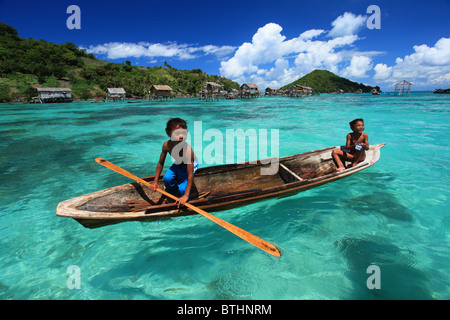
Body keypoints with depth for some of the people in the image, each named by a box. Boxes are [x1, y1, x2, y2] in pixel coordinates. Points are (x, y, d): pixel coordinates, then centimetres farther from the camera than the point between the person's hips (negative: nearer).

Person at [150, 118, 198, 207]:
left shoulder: (187, 149, -40)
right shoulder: (166, 145, -25)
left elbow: (190, 175, -38)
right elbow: (160, 163, -7)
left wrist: (186, 195, -37)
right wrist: (155, 182, -5)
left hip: (189, 165, -4)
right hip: (177, 164, 5)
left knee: (182, 189, -20)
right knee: (167, 178, -21)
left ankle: (185, 201, 15)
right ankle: (173, 195, 9)